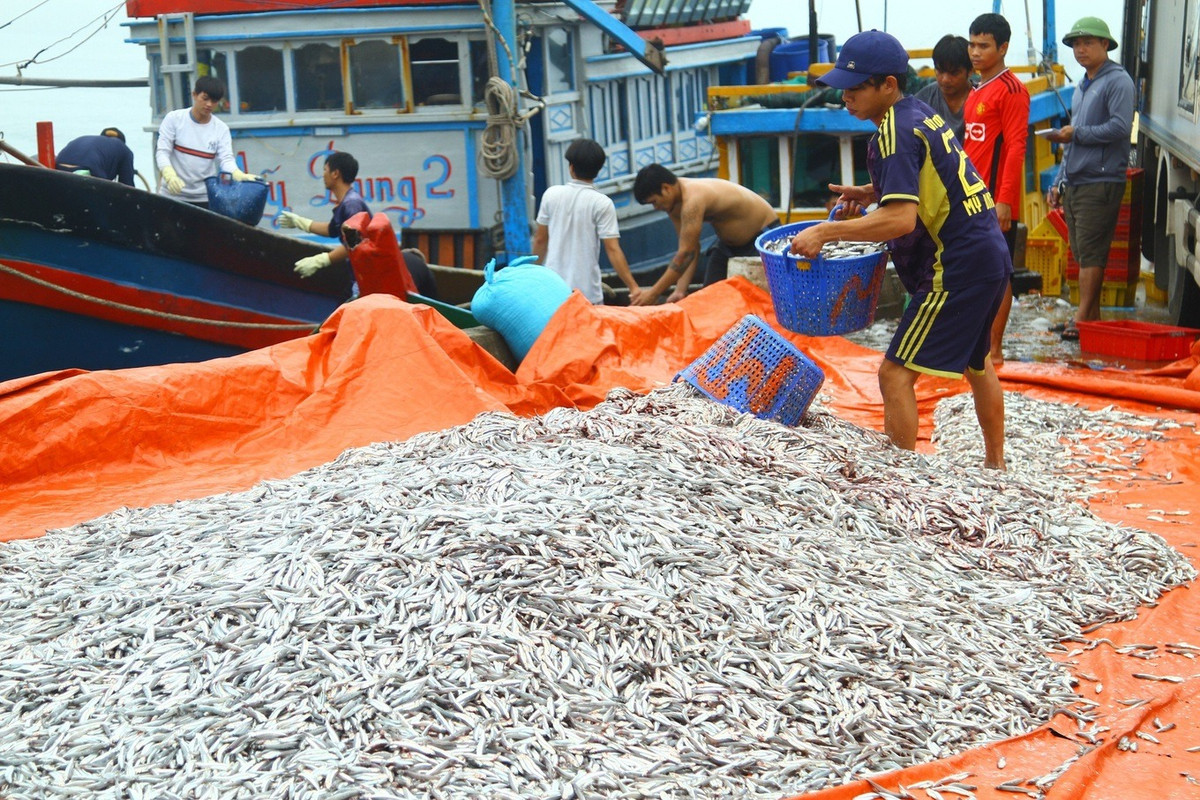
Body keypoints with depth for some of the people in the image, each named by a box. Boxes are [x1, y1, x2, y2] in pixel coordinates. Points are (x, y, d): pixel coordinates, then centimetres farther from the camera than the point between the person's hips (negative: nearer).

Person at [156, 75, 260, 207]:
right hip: (172, 195, -1)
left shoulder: (221, 129, 2)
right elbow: (162, 151, -7)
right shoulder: (174, 119, -1)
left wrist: (238, 175, -33)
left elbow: (226, 159, -9)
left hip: (205, 199, 1)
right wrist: (169, 175, -28)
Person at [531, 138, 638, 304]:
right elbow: (613, 250, -13)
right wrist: (633, 287, -11)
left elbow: (540, 239, 9)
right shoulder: (602, 203, -9)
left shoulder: (551, 194, 1)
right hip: (587, 290, -3)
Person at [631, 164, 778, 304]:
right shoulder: (674, 204, -7)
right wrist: (680, 291, -18)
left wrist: (654, 293, -32)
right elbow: (690, 250, -7)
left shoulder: (693, 199, -35)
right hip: (729, 243, 9)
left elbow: (686, 253, -35)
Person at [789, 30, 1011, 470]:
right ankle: (995, 464, 46)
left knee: (896, 373, -9)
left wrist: (826, 231, -25)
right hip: (990, 256, 11)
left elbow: (901, 218, -28)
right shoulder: (919, 114, 11)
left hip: (956, 268, -11)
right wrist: (872, 192, 13)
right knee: (975, 362, 29)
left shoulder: (895, 133, -18)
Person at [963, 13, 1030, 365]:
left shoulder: (1011, 89, -10)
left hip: (996, 202, -8)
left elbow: (1015, 147, -16)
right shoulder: (976, 91, 16)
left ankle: (994, 349, 4)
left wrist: (1004, 200, -20)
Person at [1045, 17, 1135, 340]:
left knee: (1091, 254, -9)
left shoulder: (1118, 81, -4)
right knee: (1082, 254, 8)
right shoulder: (1081, 88, 22)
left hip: (1101, 182, -8)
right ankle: (1092, 316, 13)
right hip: (1075, 185, 9)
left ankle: (1083, 320, -9)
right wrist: (1058, 183, 21)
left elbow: (1120, 127, -18)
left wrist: (1076, 133, -10)